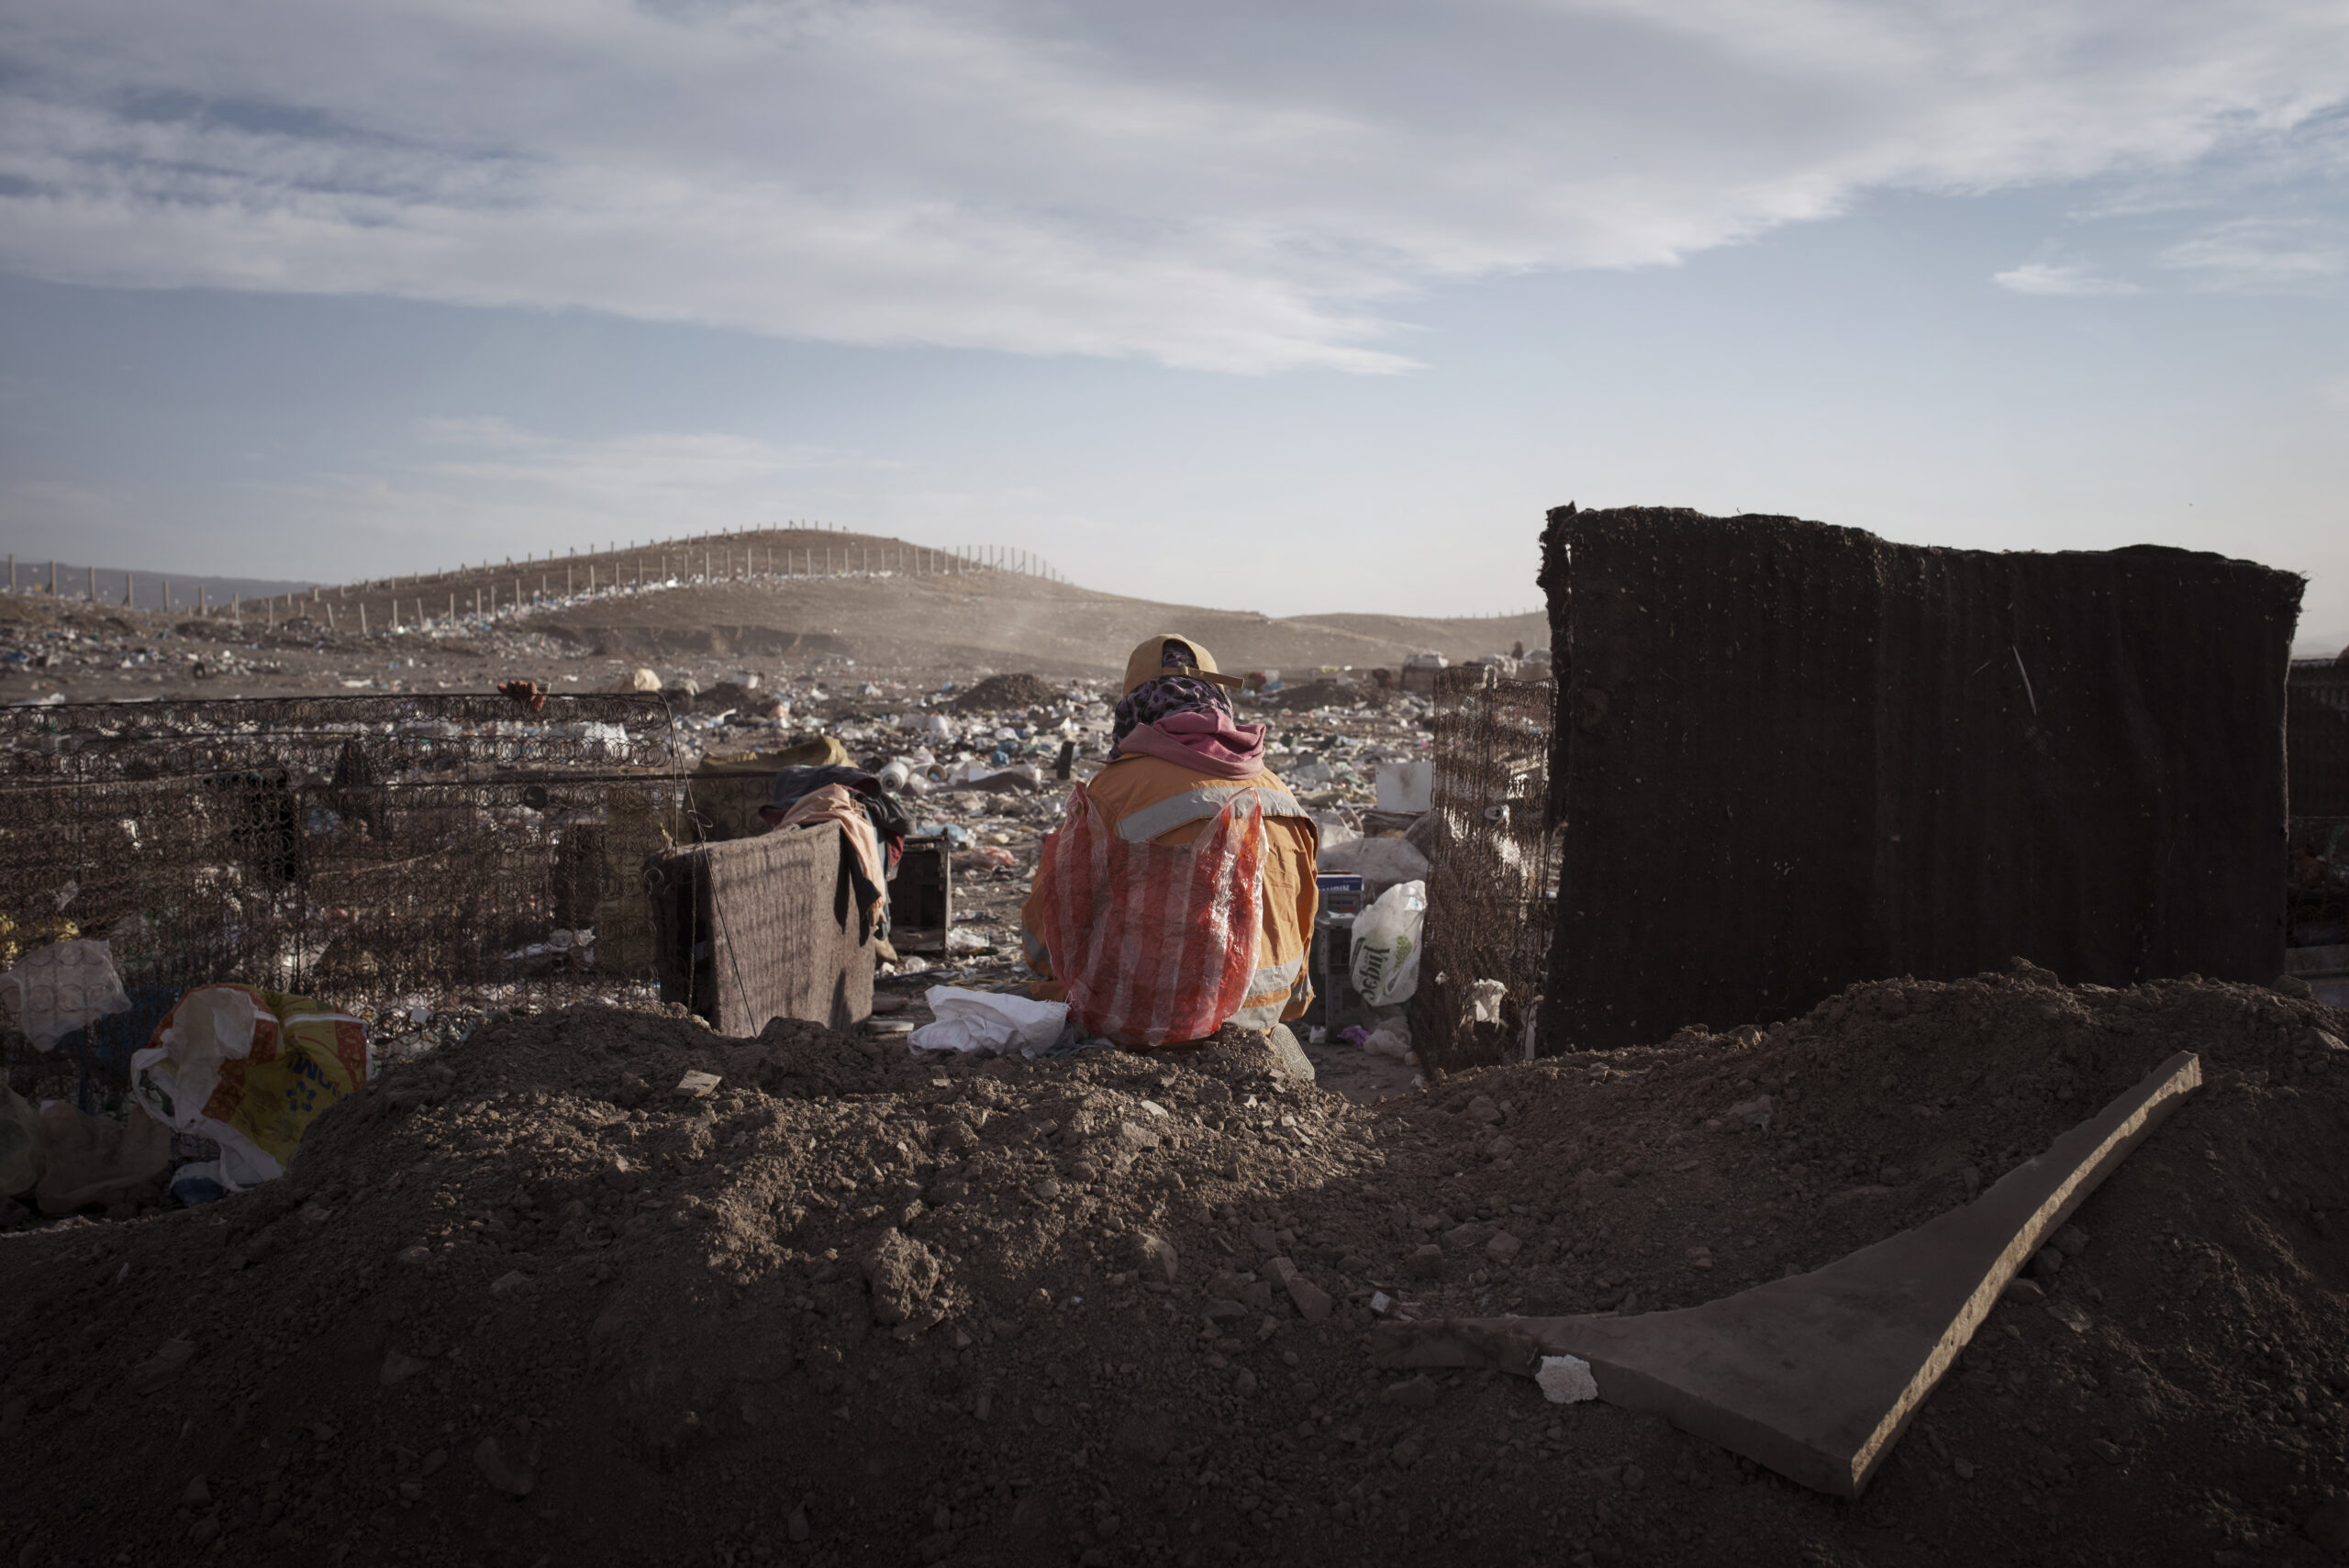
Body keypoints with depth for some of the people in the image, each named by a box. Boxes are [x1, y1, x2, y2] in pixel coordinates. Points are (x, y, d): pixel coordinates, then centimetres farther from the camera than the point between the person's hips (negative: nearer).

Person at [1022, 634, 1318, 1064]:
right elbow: (1300, 926, 15)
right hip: (1258, 1012, 6)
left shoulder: (1114, 790, -13)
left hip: (1143, 1019, -6)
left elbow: (1049, 921, -3)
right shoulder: (1277, 792, 3)